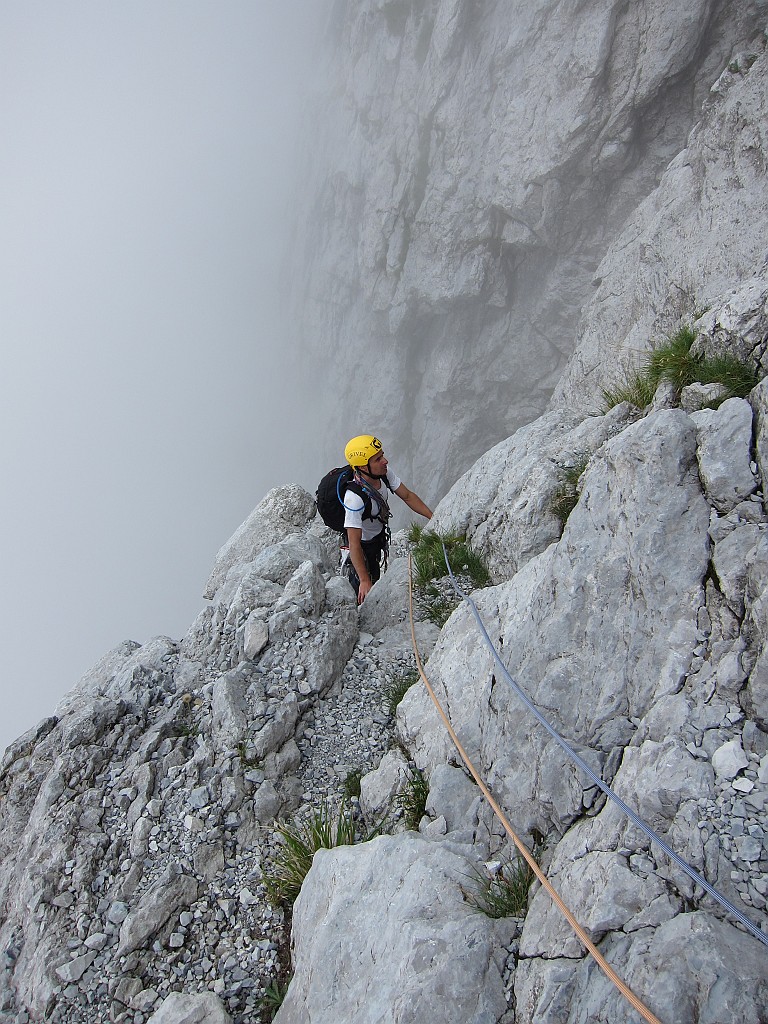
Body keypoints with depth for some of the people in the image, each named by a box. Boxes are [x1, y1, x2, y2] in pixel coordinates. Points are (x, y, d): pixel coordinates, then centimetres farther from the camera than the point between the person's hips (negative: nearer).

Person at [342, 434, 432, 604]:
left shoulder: (385, 473, -25)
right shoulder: (354, 497, -44)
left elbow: (407, 496, -9)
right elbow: (354, 544, -41)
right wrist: (364, 581, -40)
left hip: (380, 532, 7)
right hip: (363, 542, -6)